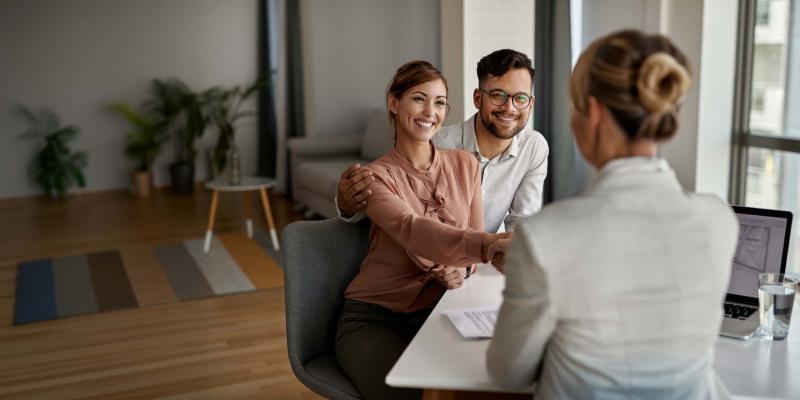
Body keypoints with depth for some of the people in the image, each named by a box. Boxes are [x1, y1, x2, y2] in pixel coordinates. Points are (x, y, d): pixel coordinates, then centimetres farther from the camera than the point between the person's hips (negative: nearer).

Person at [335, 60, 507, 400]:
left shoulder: (465, 165, 5)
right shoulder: (376, 176, -9)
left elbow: (475, 238, 8)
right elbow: (413, 231, -29)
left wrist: (462, 268, -16)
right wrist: (485, 244, -46)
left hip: (439, 310, 4)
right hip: (375, 317, -3)